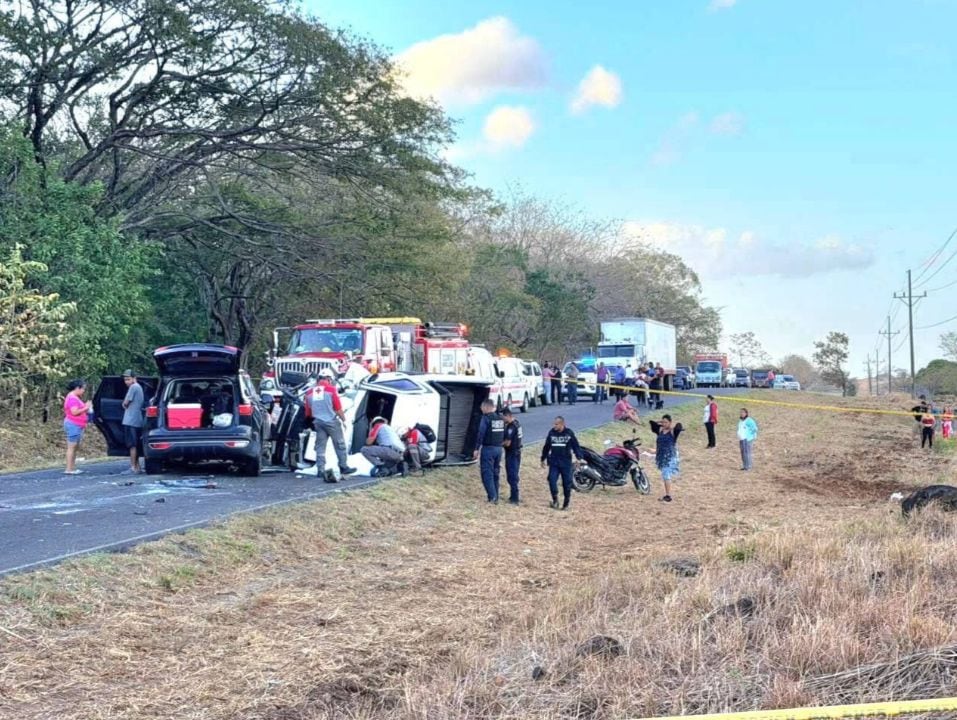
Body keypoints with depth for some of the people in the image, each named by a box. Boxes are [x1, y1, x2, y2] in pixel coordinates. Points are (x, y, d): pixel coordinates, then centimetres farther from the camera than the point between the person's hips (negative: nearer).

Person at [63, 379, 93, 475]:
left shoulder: (76, 398, 19)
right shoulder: (72, 398, -13)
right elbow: (74, 412, -22)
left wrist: (86, 407, 12)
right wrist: (85, 408, -14)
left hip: (77, 426, 11)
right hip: (73, 425, -11)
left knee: (75, 448, 11)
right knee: (72, 447, -10)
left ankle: (73, 468, 13)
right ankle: (69, 469, -10)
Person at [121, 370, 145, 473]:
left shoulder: (133, 387, -12)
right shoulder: (139, 387, 19)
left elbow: (125, 403, -11)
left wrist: (125, 404, 9)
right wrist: (126, 404, 10)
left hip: (130, 421, -10)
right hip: (137, 421, 10)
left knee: (132, 445, -9)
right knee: (135, 445, 14)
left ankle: (133, 467, -10)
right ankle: (137, 466, 17)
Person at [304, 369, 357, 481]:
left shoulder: (310, 392, 10)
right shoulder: (331, 389, -6)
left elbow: (308, 411, 15)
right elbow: (338, 407, -8)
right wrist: (343, 419, 3)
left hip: (318, 422, 5)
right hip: (331, 421, -4)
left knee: (320, 446, 7)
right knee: (340, 445, 6)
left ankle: (320, 469, 2)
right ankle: (343, 467, 9)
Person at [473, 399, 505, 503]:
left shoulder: (486, 418, -12)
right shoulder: (500, 418, 10)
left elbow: (481, 434, -15)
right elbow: (504, 435, 13)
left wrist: (477, 449, -12)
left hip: (488, 448, -7)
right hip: (499, 448, 7)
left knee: (487, 473, -4)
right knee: (495, 473, 13)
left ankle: (492, 496, -14)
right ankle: (495, 498, 15)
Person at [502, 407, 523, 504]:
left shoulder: (511, 427, -22)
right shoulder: (517, 423, 8)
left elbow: (507, 443, -24)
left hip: (511, 454, -10)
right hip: (517, 452, 10)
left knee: (512, 476, -4)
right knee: (514, 475, 17)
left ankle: (514, 498, -2)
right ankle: (514, 496, 26)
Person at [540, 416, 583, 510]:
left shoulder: (569, 433, -6)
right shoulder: (551, 433, 3)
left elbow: (576, 446, -1)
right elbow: (546, 447, 14)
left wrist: (578, 457, -11)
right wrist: (543, 459, 19)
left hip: (566, 463, -2)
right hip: (553, 462, 2)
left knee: (567, 483, 4)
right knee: (551, 479, -15)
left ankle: (566, 503, 16)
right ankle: (555, 500, -8)